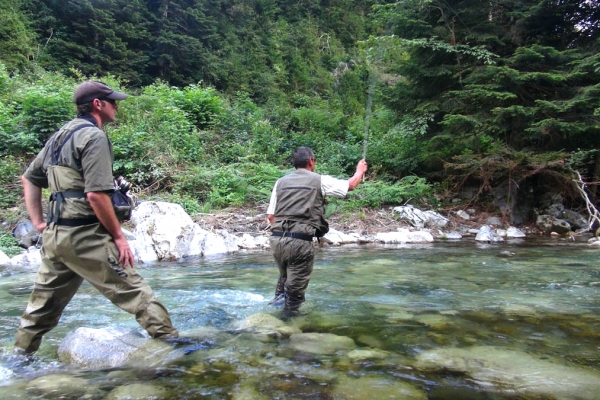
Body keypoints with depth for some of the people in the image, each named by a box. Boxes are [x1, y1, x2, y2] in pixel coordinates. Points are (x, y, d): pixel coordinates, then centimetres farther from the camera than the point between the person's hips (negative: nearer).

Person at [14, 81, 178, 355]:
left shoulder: (60, 136, 17)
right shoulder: (94, 137, -11)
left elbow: (29, 178, 24)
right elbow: (96, 195, -20)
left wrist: (38, 222, 20)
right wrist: (119, 236, -13)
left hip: (54, 236, 9)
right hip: (84, 236, -9)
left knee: (43, 301, 20)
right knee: (135, 293, -5)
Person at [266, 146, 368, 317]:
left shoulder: (281, 182, 13)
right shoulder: (320, 180, 3)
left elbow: (270, 215, 12)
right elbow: (350, 185, 15)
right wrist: (360, 171, 34)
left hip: (276, 239, 5)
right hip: (300, 241, -5)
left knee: (285, 273, 31)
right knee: (296, 287, 7)